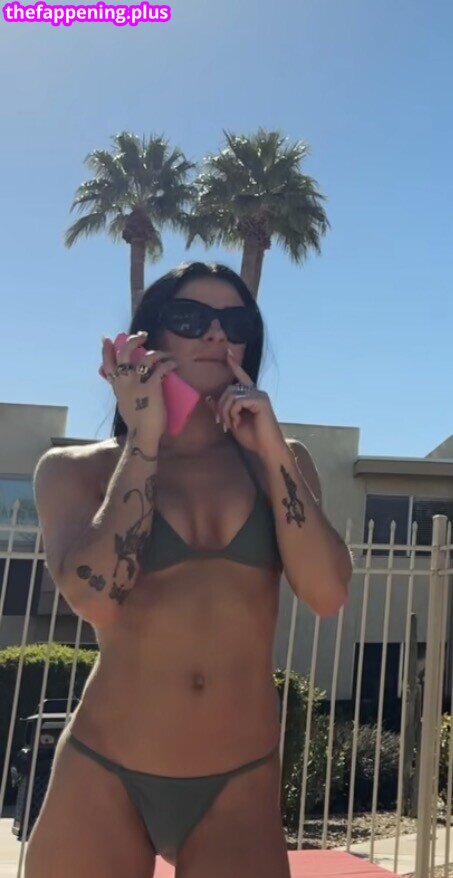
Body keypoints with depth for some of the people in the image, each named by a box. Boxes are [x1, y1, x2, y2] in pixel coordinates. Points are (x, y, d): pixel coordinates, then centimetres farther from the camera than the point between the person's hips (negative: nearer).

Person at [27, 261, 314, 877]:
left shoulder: (272, 462, 5)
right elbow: (96, 598, -19)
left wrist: (270, 447, -12)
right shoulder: (77, 469, -2)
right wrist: (144, 437, -13)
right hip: (104, 780, -1)